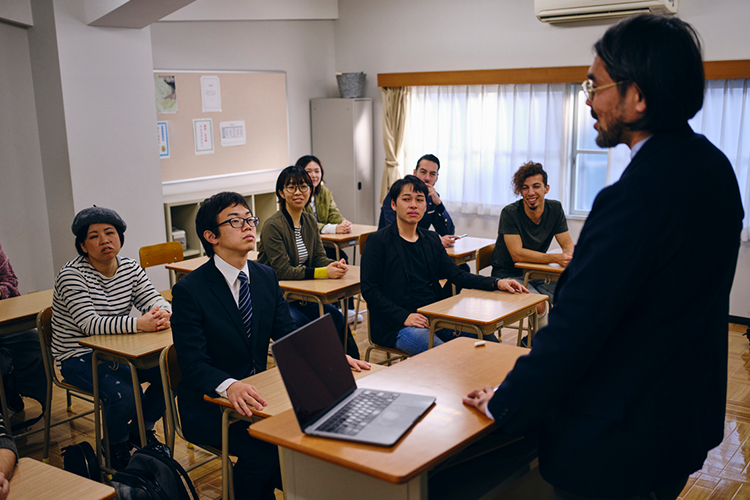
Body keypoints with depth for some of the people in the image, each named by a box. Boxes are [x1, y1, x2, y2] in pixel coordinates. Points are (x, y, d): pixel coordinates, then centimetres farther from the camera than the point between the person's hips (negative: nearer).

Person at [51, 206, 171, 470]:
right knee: (124, 393, -29)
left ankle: (140, 429, 14)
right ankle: (116, 447, 5)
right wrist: (140, 324, -41)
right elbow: (90, 324, -28)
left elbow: (155, 300, -6)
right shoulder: (71, 275, -16)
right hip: (79, 357, -6)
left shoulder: (130, 268, 2)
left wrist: (162, 314, -33)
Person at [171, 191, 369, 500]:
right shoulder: (189, 290, -14)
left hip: (255, 393, 5)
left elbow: (288, 335, 4)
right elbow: (193, 363, -20)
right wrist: (230, 386, -40)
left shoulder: (266, 277, 5)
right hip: (208, 404, -5)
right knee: (263, 449, -29)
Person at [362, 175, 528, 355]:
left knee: (490, 343, -11)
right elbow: (370, 290, -7)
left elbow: (457, 274, 11)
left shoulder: (431, 240, 16)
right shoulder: (378, 241, -2)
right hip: (397, 325, -6)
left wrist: (497, 283, -5)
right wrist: (404, 317, -19)